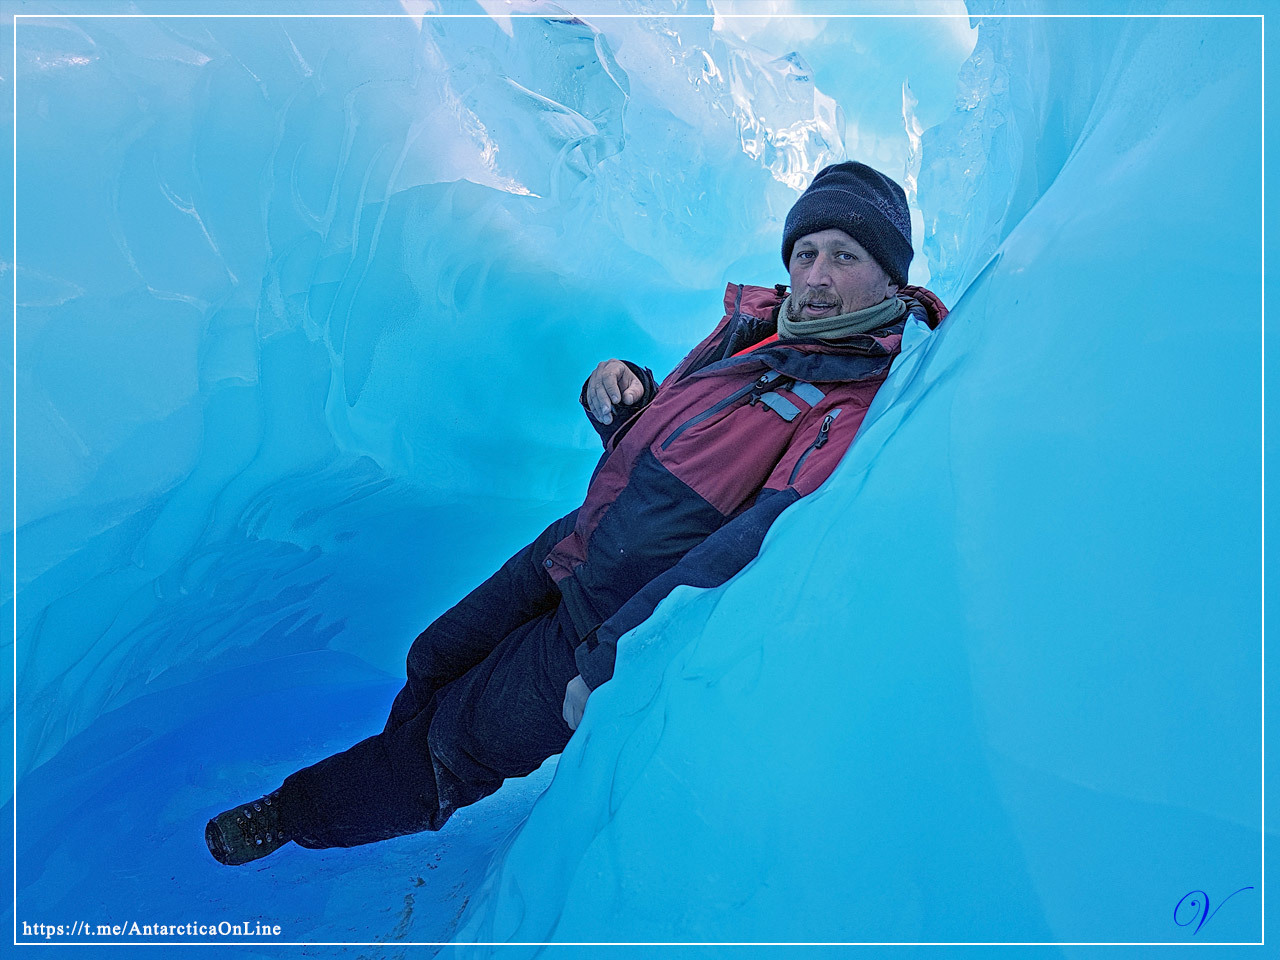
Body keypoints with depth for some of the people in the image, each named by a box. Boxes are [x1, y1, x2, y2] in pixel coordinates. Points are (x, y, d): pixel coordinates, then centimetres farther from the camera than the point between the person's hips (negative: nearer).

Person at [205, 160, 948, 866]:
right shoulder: (754, 327, 3)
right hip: (566, 552, 7)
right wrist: (616, 398, -8)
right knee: (432, 664, 21)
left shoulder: (862, 402, -22)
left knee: (458, 742, 10)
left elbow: (770, 546, -32)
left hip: (609, 622, -7)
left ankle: (303, 812, 38)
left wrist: (613, 661, -34)